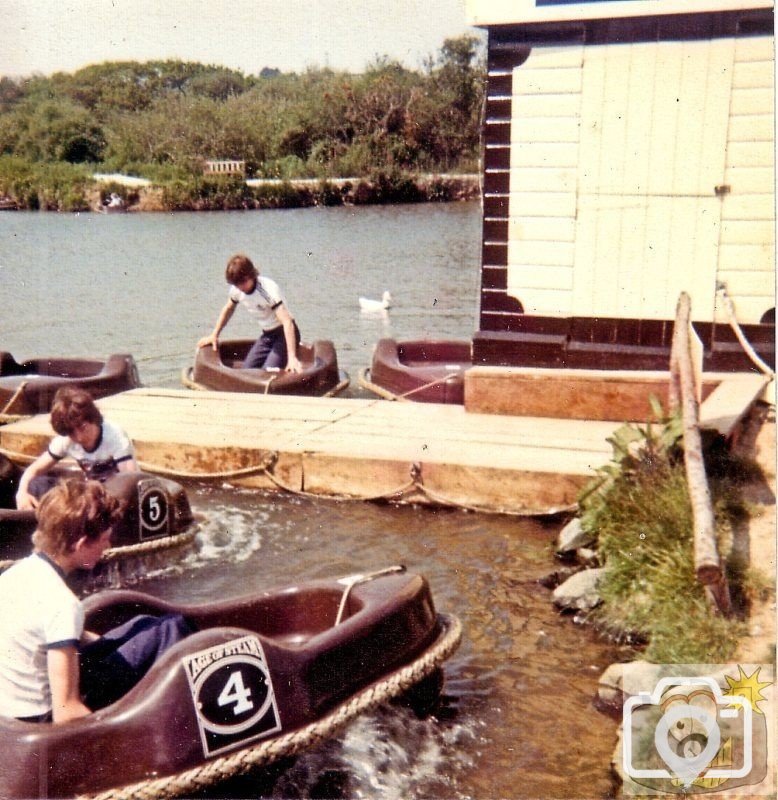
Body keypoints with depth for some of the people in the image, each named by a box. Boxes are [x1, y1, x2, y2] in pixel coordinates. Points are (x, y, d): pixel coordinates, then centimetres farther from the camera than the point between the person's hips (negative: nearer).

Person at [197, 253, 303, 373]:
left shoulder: (268, 289, -28)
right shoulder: (236, 290, -8)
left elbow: (287, 322, -37)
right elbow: (228, 309, 16)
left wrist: (292, 357, -45)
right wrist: (214, 335, 12)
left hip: (285, 334, -7)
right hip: (267, 335, 7)